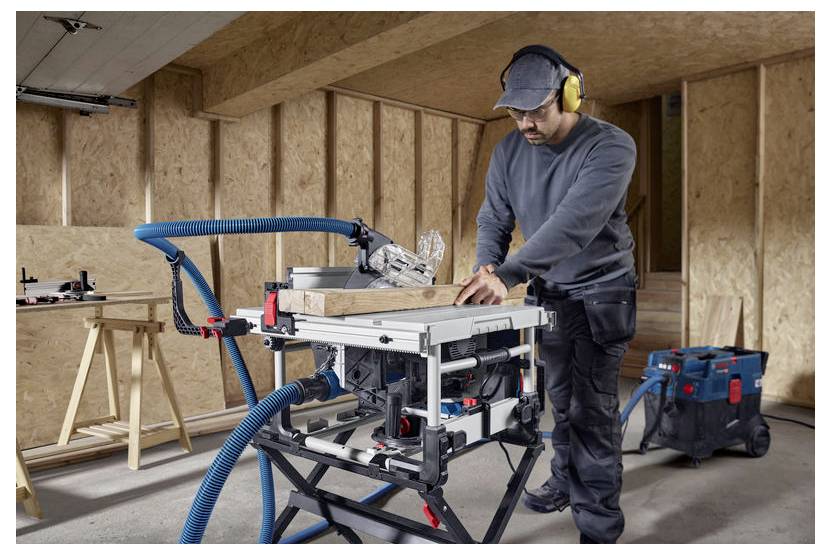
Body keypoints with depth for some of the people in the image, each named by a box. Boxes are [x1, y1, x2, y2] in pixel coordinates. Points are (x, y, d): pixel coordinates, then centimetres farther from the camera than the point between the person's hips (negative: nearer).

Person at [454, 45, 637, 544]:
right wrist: (487, 268, -24)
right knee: (561, 399, 17)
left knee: (592, 409, -6)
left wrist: (507, 274, -44)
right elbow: (494, 219, -3)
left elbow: (573, 224, -35)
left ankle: (599, 528, 6)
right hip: (547, 292, 5)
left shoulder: (611, 147, -22)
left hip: (600, 292, -5)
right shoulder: (509, 151, -4)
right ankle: (567, 483, 38)